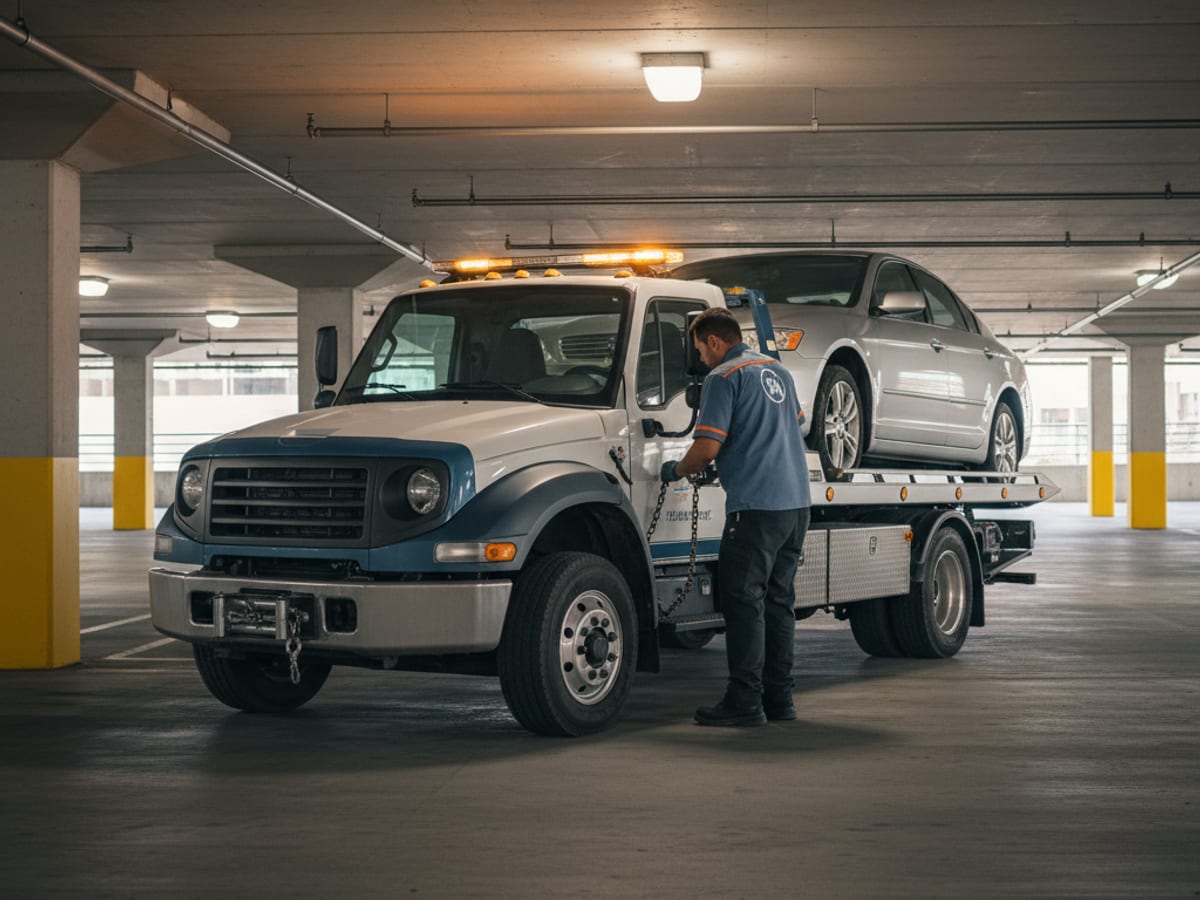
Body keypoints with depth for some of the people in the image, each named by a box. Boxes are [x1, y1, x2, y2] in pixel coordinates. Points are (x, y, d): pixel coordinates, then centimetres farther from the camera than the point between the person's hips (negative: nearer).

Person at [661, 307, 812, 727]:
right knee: (778, 601, 13)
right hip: (796, 502, 8)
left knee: (744, 601, -4)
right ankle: (778, 697, 16)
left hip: (755, 504, -8)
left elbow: (707, 447, -15)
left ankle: (745, 701, -4)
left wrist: (677, 470, 4)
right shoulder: (777, 371, 17)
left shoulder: (724, 378, -8)